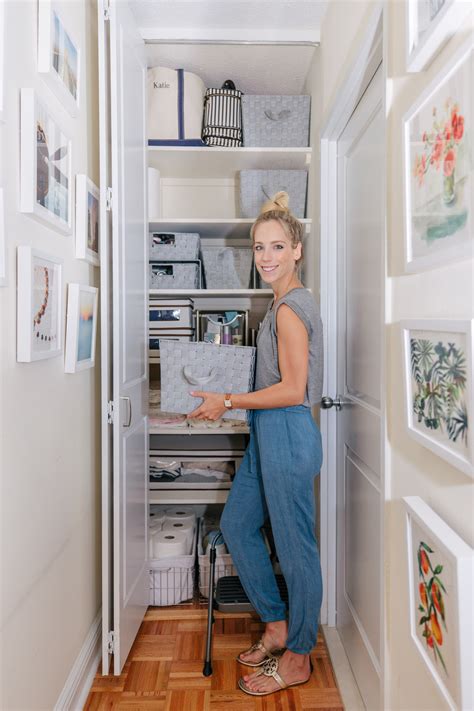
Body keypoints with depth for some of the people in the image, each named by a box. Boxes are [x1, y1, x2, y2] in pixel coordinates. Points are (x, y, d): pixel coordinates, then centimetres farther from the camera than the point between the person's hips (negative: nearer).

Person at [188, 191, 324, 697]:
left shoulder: (290, 307, -17)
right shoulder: (285, 302, 13)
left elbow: (292, 389, -21)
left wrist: (226, 401, -14)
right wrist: (228, 398, 15)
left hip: (287, 436, -10)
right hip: (268, 434, 10)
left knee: (294, 546, 6)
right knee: (236, 526, 18)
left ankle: (297, 658, 27)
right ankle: (278, 628, 34)